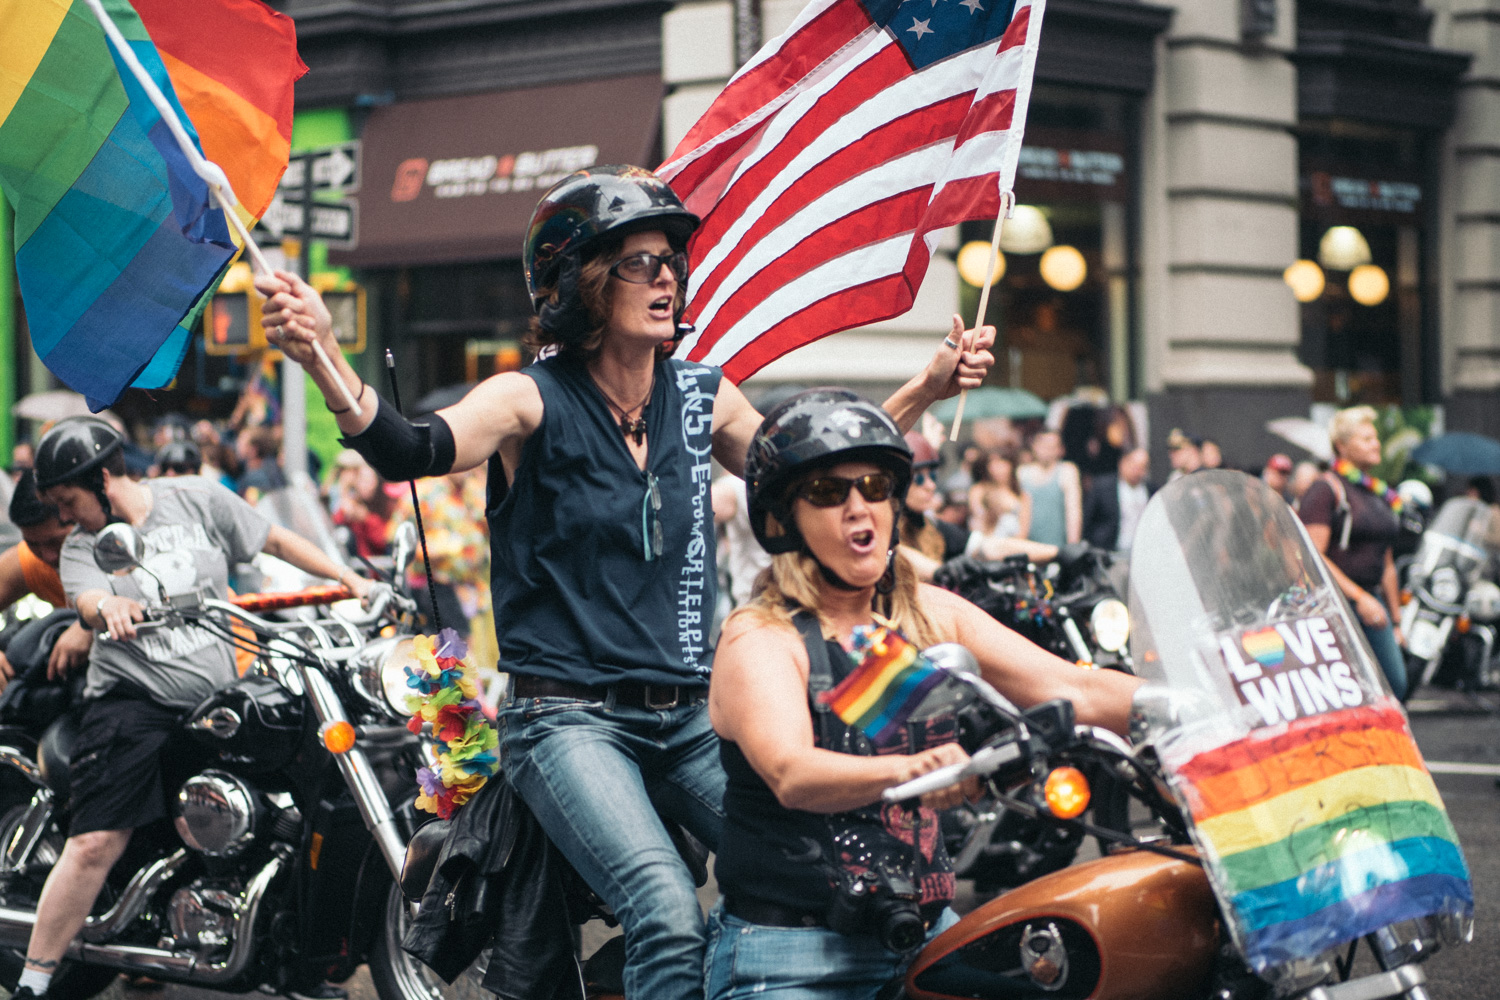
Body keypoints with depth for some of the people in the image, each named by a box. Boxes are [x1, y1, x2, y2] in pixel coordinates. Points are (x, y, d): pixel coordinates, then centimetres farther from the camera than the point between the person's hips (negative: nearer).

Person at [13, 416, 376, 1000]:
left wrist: (349, 579, 8)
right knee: (95, 843, -15)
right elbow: (88, 602, -16)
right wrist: (109, 609, -40)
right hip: (131, 703, -2)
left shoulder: (196, 500, 6)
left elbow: (274, 540, 13)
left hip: (218, 701, 2)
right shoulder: (82, 546, 4)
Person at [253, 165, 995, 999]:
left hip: (690, 717, 5)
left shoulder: (702, 394, 10)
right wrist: (322, 356, -43)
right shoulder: (533, 399, -6)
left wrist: (927, 391, 14)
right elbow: (414, 451, -25)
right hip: (569, 718, -5)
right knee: (672, 921, -28)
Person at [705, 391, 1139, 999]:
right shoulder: (759, 639, -9)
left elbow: (1076, 691, 2)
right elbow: (791, 774, -28)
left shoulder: (933, 616, 9)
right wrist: (912, 771, -47)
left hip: (930, 935, 6)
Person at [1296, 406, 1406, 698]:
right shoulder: (1325, 490, -6)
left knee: (1395, 683, -3)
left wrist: (1395, 620, 24)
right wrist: (1359, 597, -19)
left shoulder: (1380, 495, 19)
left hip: (1372, 602, 8)